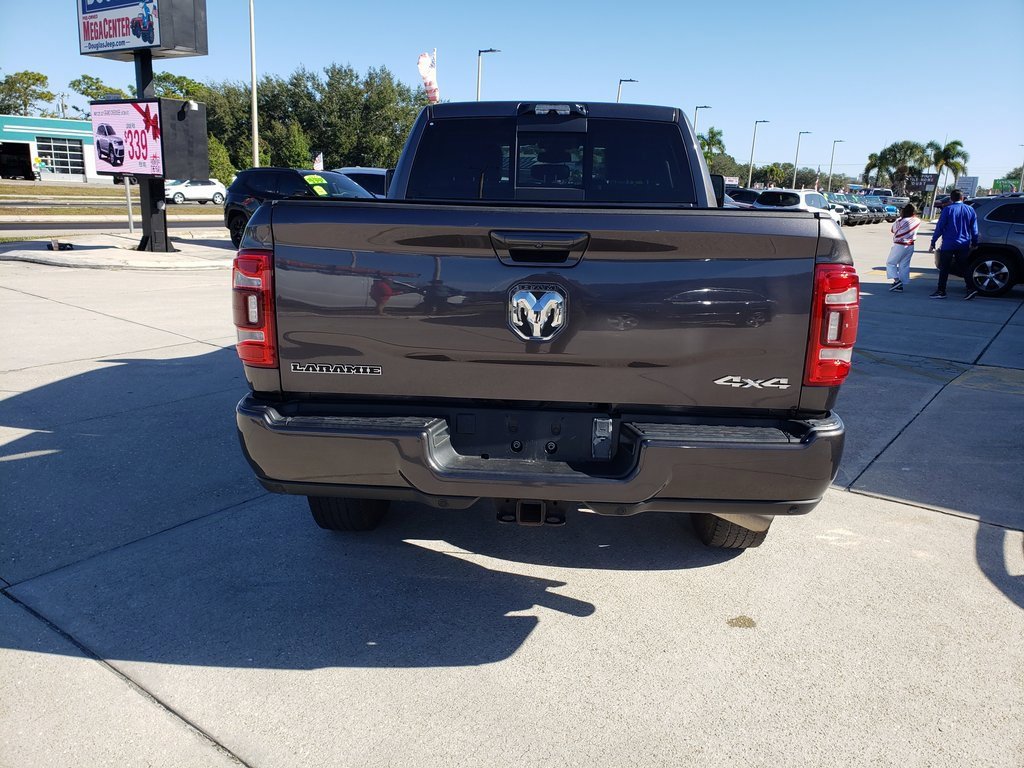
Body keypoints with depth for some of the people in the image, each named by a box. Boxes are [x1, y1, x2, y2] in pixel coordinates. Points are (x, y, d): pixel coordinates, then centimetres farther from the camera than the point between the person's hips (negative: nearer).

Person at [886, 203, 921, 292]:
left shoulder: (900, 221, -15)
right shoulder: (917, 221, -1)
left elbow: (892, 229, 0)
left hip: (899, 245, -5)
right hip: (910, 246, 6)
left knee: (890, 263, 6)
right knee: (904, 265, 10)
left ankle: (896, 279, -11)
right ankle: (900, 285, 11)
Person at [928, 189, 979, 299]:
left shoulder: (948, 210, -7)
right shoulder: (970, 210, 6)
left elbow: (939, 228, -8)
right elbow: (974, 230, 10)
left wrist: (933, 243, -2)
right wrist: (974, 244, 19)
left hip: (948, 245, -4)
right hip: (964, 245, 4)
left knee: (944, 268, 3)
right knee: (964, 267, 12)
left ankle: (941, 291, 3)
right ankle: (971, 288, 4)